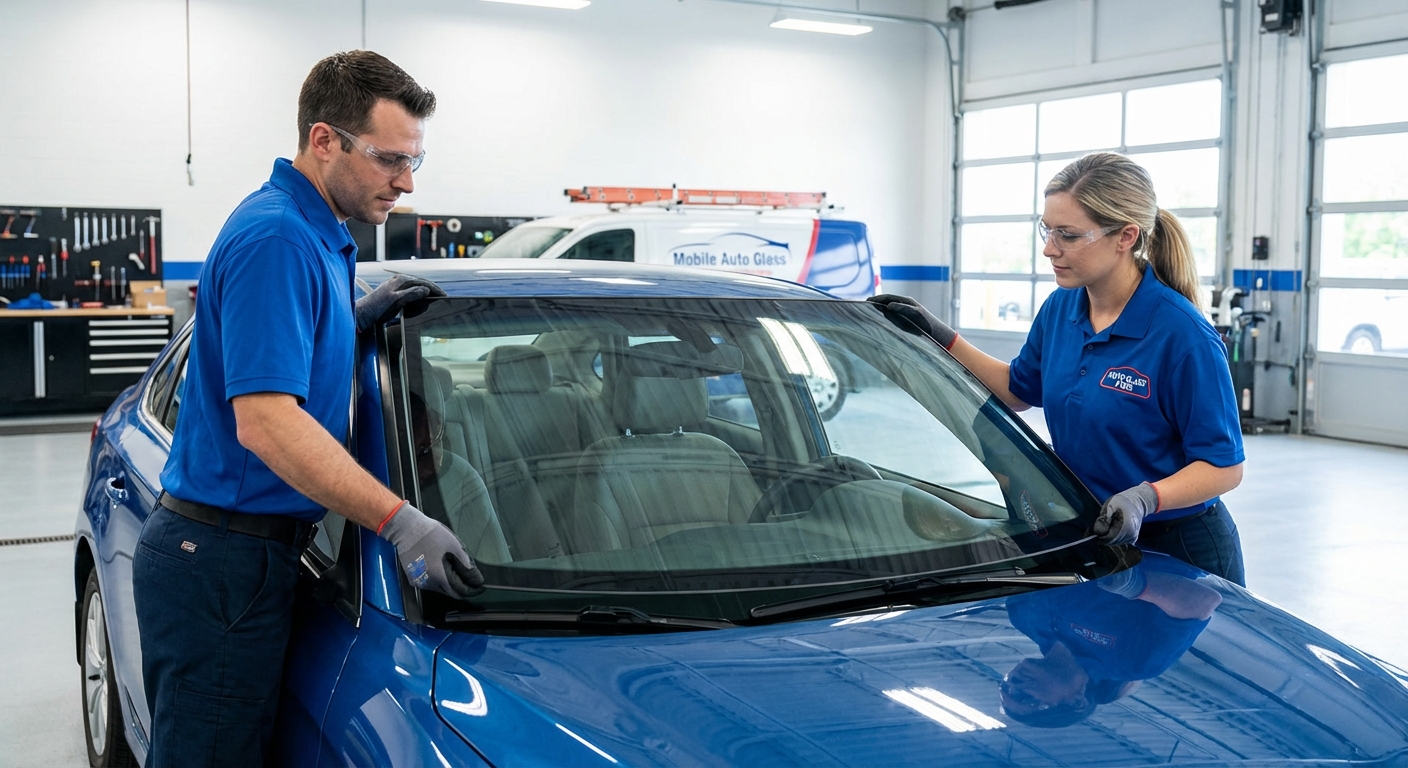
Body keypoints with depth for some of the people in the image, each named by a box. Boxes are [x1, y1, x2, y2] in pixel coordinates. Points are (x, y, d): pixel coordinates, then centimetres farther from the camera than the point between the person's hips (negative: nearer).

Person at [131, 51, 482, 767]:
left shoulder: (312, 235, 14)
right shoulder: (277, 238, -19)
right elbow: (263, 420, -27)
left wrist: (354, 317, 9)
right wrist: (399, 521, -32)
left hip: (252, 553, 10)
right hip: (222, 562, -10)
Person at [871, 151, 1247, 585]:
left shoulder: (1183, 334, -23)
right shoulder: (1060, 309, -2)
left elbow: (1224, 467, -20)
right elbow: (1018, 390, 15)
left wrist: (1146, 497, -35)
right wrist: (942, 338, 8)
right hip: (1090, 539, 6)